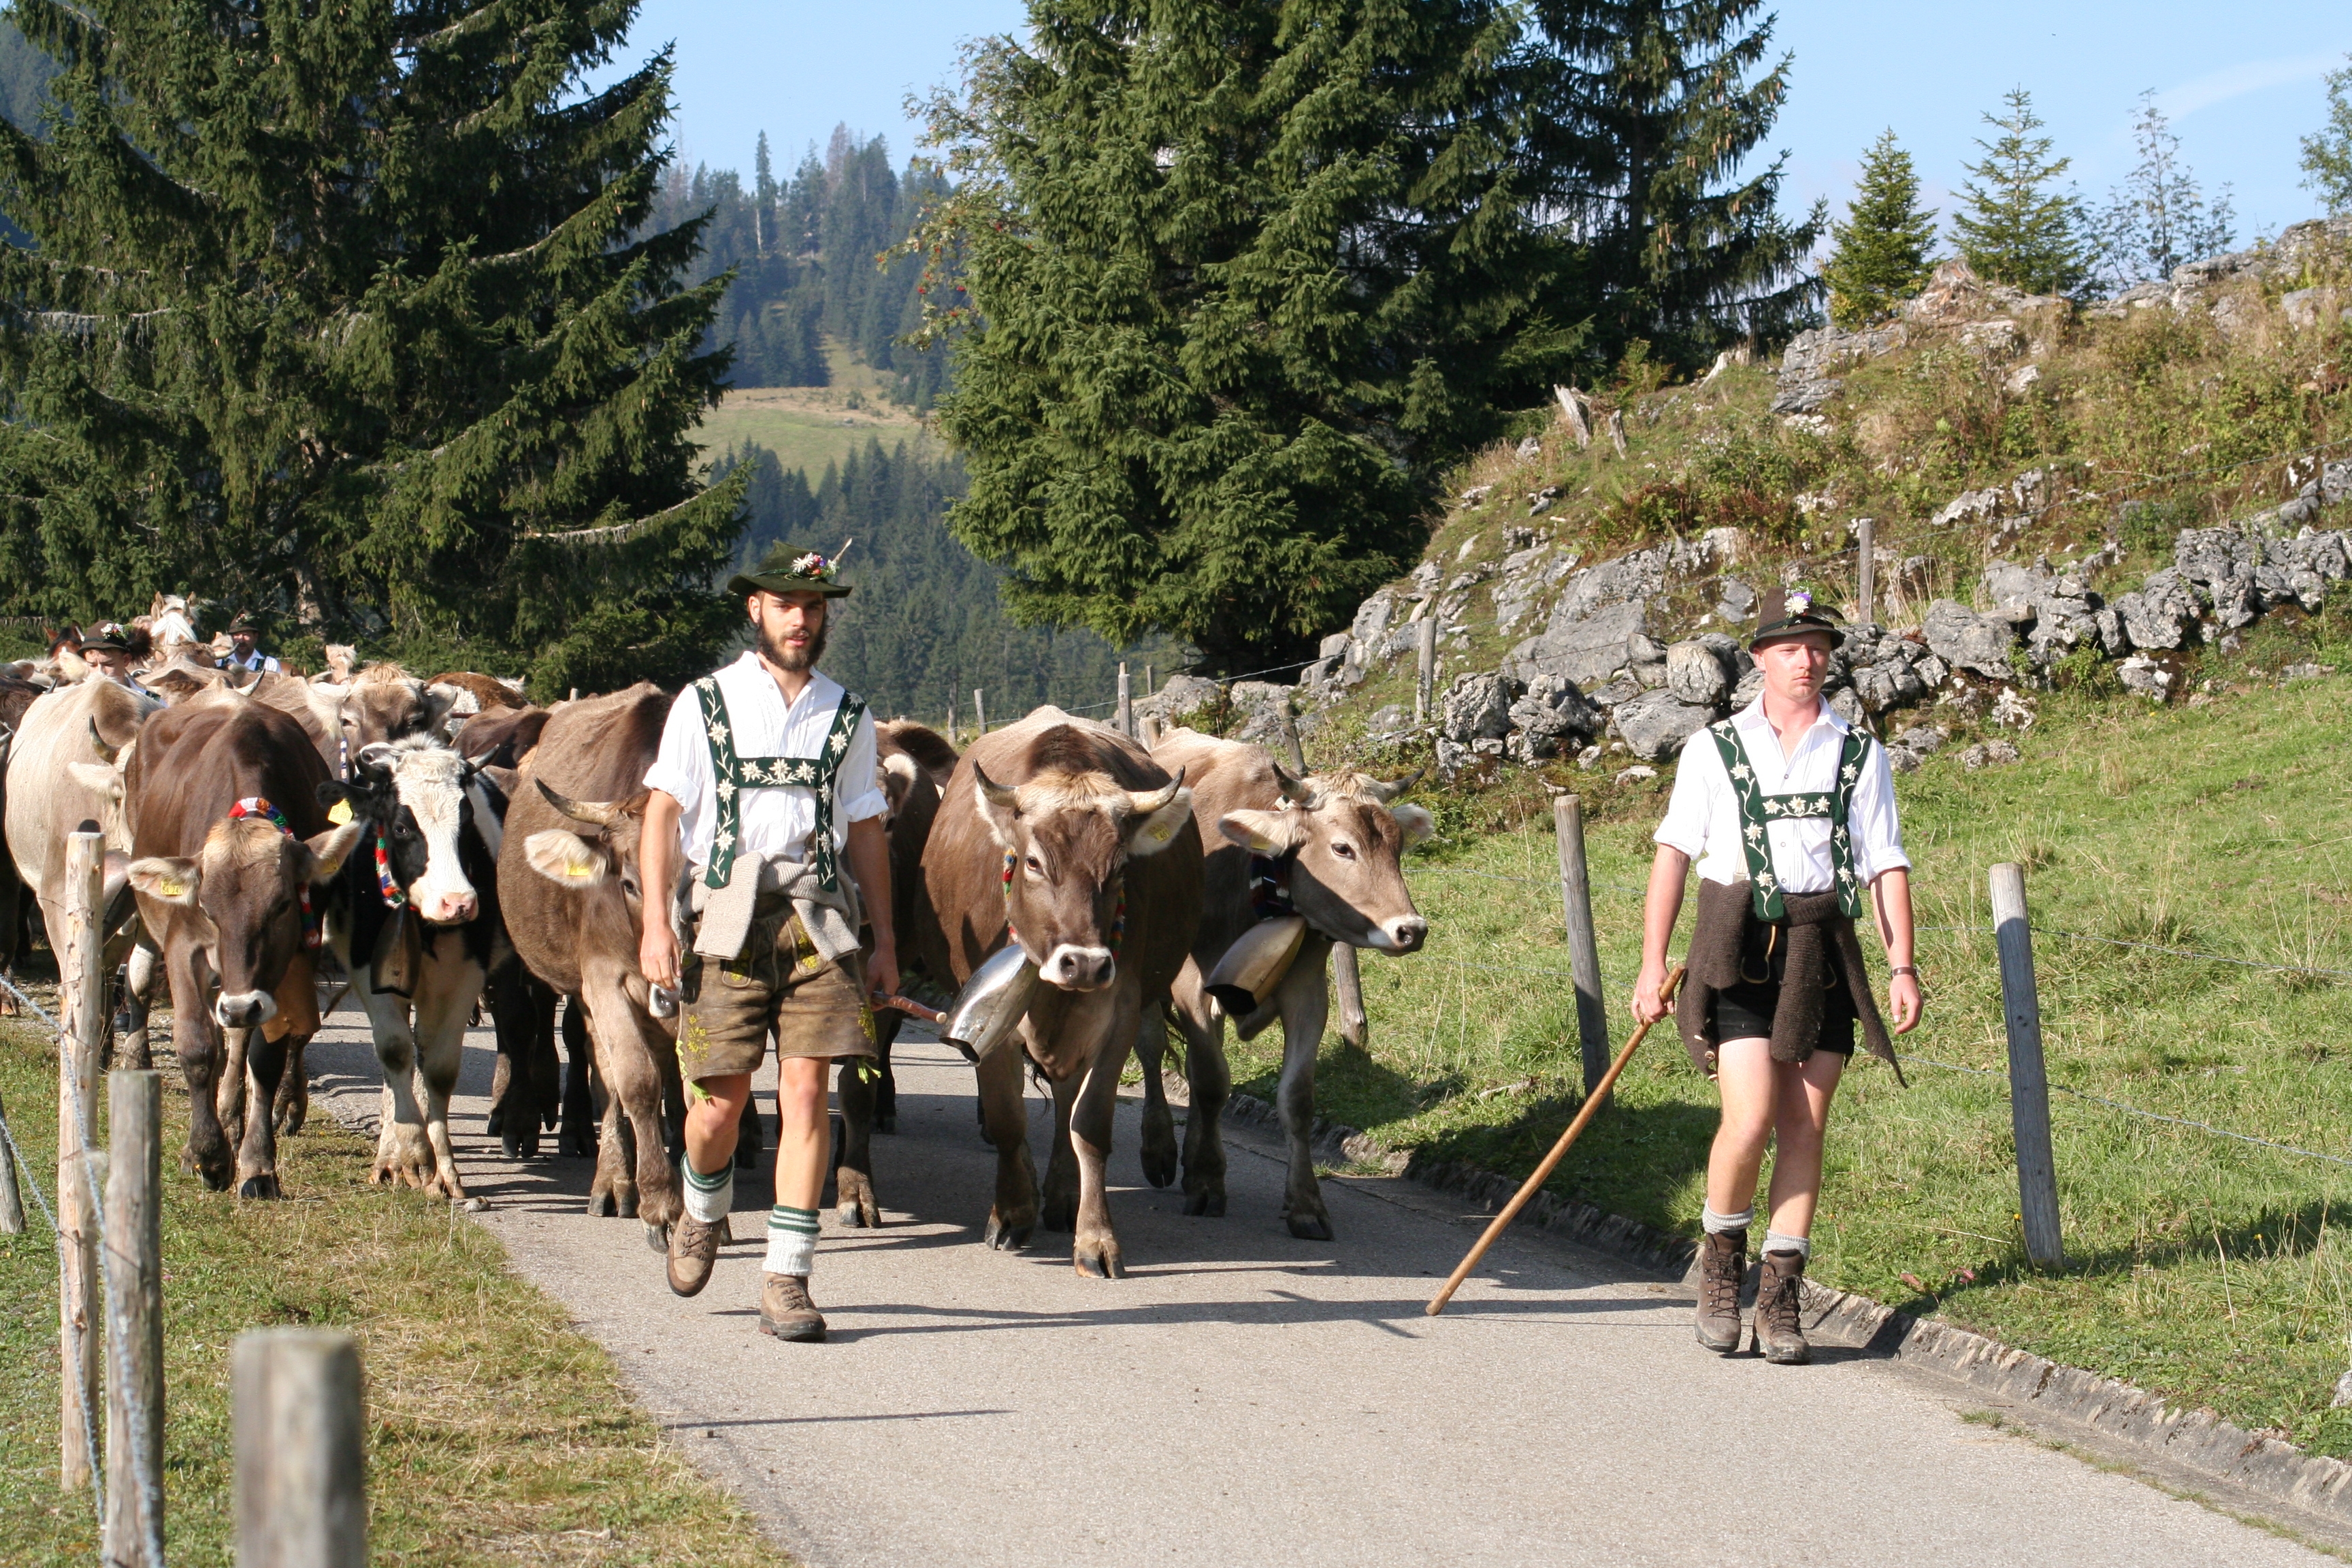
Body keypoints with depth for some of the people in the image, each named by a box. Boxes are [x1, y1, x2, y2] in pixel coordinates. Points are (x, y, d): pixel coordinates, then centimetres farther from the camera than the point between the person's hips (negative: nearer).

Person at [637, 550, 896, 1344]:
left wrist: (884, 940, 13)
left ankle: (786, 1280, -3)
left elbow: (866, 831, 16)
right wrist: (655, 922, -7)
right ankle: (703, 1211, 31)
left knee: (806, 1088, -7)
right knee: (724, 1095, -2)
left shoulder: (847, 717, 13)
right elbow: (663, 812, 3)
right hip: (726, 915, -2)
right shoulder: (704, 704, 6)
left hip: (819, 919, 2)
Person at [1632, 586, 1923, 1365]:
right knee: (1750, 1118, -14)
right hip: (1737, 949, -2)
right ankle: (1721, 1257, 11)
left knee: (1804, 1127, 1)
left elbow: (1885, 864, 7)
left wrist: (1903, 967, -1)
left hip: (1824, 951, 2)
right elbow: (1674, 853, 3)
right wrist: (1652, 961, -3)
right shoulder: (1714, 748, 5)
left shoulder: (1859, 753, 9)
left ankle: (1780, 1298, 9)